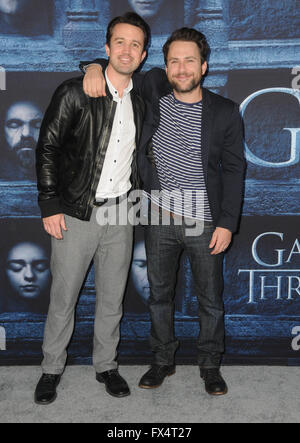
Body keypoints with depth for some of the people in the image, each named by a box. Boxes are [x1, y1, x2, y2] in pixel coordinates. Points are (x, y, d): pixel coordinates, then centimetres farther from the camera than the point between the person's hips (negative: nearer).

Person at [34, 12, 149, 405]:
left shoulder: (140, 104, 9)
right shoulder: (74, 93, -6)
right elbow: (48, 148, -7)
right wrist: (50, 205, -11)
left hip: (120, 215, 4)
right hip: (76, 213, -4)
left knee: (112, 298, 13)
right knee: (63, 297, 6)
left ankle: (106, 365, 31)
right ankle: (52, 368, 26)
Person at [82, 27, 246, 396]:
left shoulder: (225, 112, -5)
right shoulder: (155, 89, -1)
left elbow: (234, 170, -3)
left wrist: (227, 223, -8)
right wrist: (95, 67, -11)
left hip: (205, 224, -2)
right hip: (159, 219, 2)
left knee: (211, 300, 10)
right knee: (159, 294, 15)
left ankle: (210, 365, 31)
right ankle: (163, 361, 34)